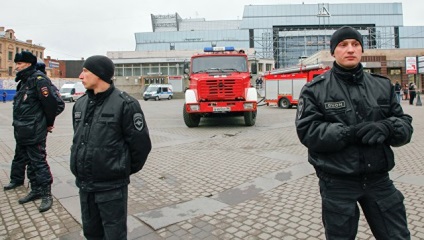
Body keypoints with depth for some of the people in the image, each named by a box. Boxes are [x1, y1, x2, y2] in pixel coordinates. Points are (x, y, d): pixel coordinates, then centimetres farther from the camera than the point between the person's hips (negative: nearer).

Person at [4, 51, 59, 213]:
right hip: (22, 132, 11)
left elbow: (50, 103, -21)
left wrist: (49, 124, -9)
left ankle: (46, 194, 5)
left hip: (34, 133, -11)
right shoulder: (24, 81, 15)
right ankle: (36, 190, 29)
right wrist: (24, 125, 18)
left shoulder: (38, 80, -16)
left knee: (38, 162, -5)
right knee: (21, 157, 18)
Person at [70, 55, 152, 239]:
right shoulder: (80, 104, 6)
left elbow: (141, 144, -13)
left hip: (112, 185, -6)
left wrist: (126, 170, -1)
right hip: (84, 184, 6)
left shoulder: (125, 104, -15)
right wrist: (79, 164, 16)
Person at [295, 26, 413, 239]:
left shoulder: (382, 85, 6)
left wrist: (387, 127, -17)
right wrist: (351, 132, -25)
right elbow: (307, 132, -15)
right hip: (337, 182, -3)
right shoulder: (315, 89, -7)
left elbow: (405, 124, 6)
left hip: (378, 178, 4)